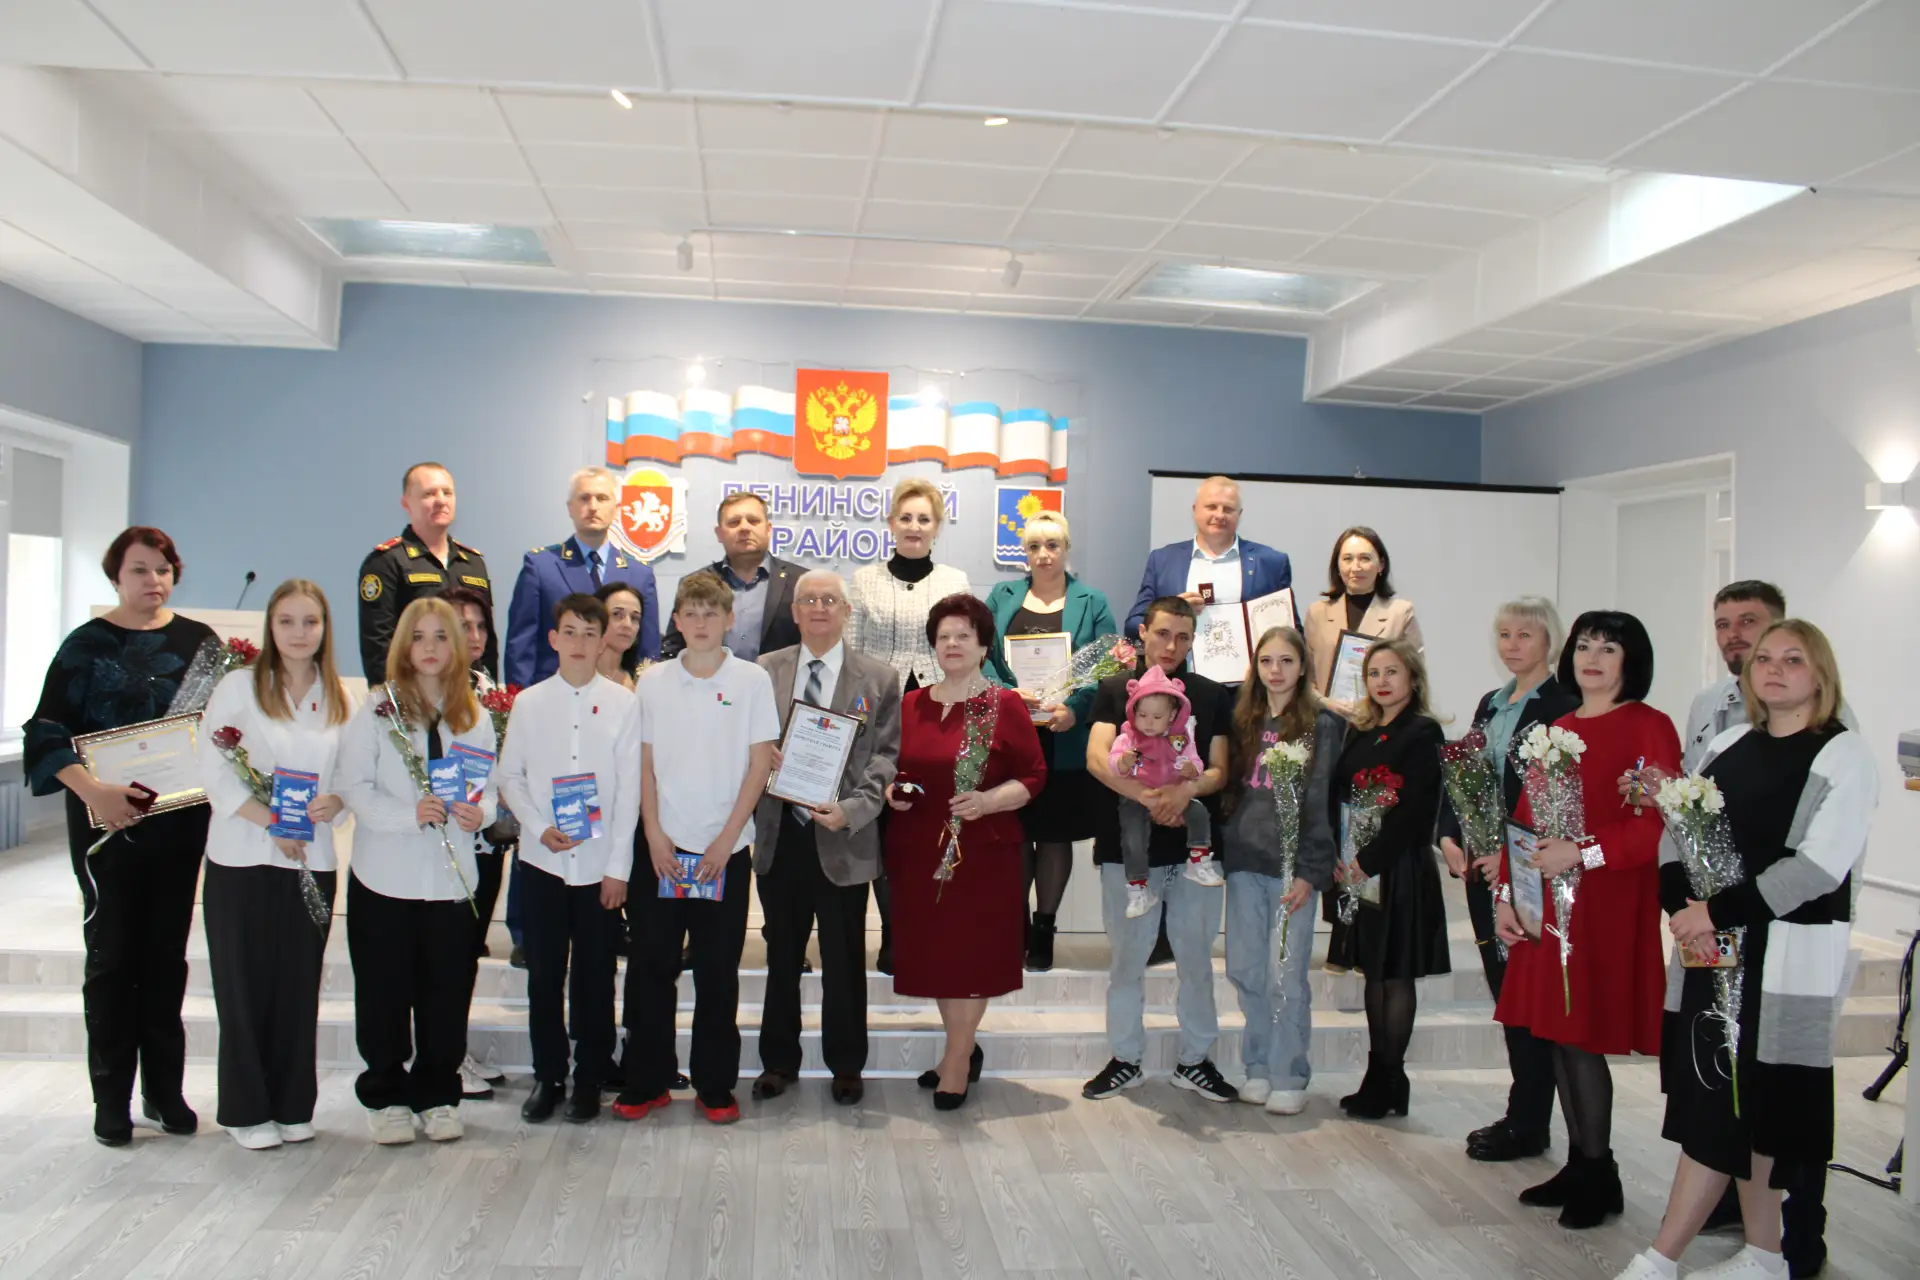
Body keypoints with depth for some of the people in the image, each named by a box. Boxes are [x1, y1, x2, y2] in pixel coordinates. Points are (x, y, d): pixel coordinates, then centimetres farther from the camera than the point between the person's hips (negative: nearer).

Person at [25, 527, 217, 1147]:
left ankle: (165, 1089, 19)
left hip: (179, 821, 3)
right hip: (107, 822, -2)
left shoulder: (198, 640, 6)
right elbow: (48, 732, -8)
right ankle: (111, 1097, 15)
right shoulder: (87, 644, -2)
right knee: (112, 953, 4)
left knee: (167, 954, 9)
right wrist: (91, 790, -22)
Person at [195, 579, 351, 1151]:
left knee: (300, 985, 8)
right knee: (245, 984, 4)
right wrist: (270, 822, -17)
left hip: (313, 861, 3)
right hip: (242, 860, -3)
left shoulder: (339, 699, 8)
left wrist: (336, 803, -12)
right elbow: (215, 772, -8)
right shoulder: (238, 686, -2)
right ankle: (247, 1109, 16)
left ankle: (293, 1104, 20)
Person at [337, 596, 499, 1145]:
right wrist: (407, 814, -21)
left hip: (451, 877, 2)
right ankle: (385, 1096, 20)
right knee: (384, 993, 5)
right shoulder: (375, 710, -1)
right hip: (385, 875, -2)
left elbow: (492, 783, 12)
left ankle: (438, 1094, 21)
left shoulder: (475, 716, 9)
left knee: (448, 992, 6)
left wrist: (480, 810, -10)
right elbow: (353, 783, -7)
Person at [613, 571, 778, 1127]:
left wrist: (725, 840, -8)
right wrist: (654, 834, -4)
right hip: (663, 847, 2)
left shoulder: (751, 681, -1)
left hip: (726, 849, -1)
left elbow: (759, 765, -2)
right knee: (651, 966, 5)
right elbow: (645, 763, 6)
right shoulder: (654, 682, 4)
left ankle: (715, 1087, 17)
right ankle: (645, 1082, 18)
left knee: (718, 972, 5)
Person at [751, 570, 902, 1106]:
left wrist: (851, 810, -16)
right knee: (782, 956, 14)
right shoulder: (765, 671, 7)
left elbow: (886, 755, -3)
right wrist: (762, 757, -12)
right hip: (779, 835, 2)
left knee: (844, 961, 8)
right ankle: (778, 1060, 29)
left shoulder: (879, 678, 1)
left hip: (843, 838, -2)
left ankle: (846, 1065, 24)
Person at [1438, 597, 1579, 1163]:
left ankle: (1527, 1124, 10)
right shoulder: (1490, 704, 15)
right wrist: (1449, 836, 1)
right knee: (1504, 989, 14)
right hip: (1484, 866, 8)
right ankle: (1523, 1111, 25)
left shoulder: (1564, 707, -10)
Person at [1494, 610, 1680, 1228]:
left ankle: (1600, 1177, 15)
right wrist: (1506, 895, 8)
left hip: (1607, 907, -7)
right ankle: (1579, 1166, 23)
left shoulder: (1649, 728, -6)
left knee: (1582, 1039, -3)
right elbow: (1526, 818, 14)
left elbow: (1659, 824, -14)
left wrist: (1581, 852, -21)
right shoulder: (1558, 731, 15)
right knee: (1558, 1037, 10)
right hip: (1548, 906, 7)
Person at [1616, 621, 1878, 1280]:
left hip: (1786, 958, -6)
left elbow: (1820, 863, -16)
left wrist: (1719, 912, -17)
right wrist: (1682, 905, -6)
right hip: (1711, 947, 6)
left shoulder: (1844, 754, -6)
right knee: (1743, 1109, 11)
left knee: (1721, 1107, -4)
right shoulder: (1728, 743, 12)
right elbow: (1677, 831, 11)